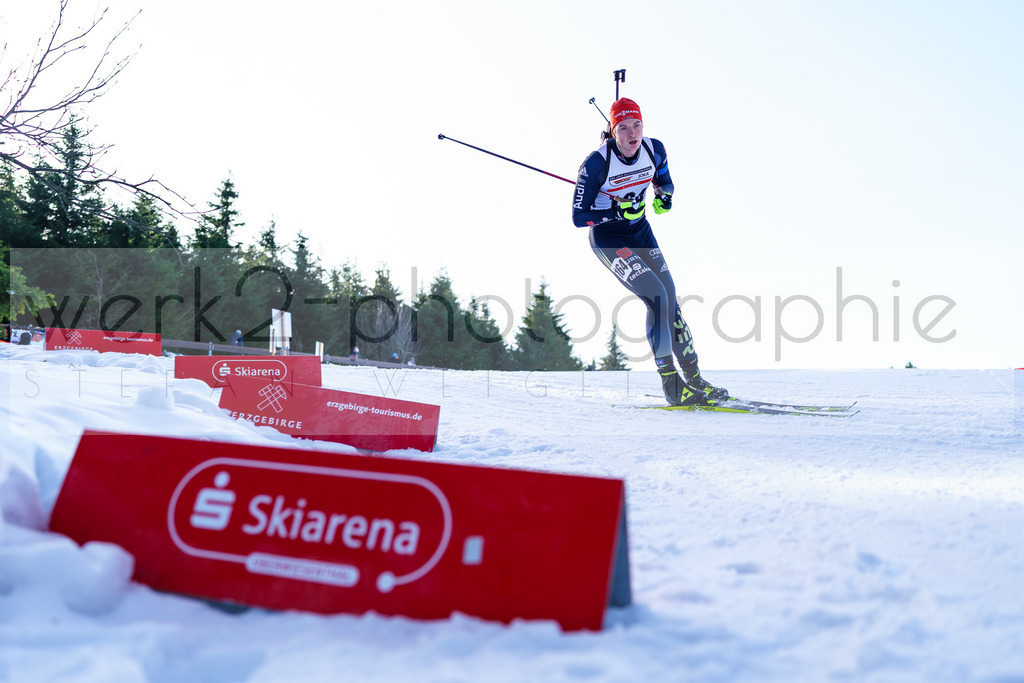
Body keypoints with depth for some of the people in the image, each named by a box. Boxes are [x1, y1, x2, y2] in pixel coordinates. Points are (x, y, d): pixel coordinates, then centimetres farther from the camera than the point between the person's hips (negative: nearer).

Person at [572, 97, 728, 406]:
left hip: (640, 233, 6)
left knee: (670, 300, 1)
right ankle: (671, 384, -12)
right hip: (607, 239, -6)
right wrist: (617, 212, -30)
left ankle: (693, 378, 12)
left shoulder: (654, 149, -8)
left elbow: (665, 182, 12)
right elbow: (578, 217, -18)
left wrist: (664, 196, -12)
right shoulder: (597, 163, -23)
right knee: (657, 296, -20)